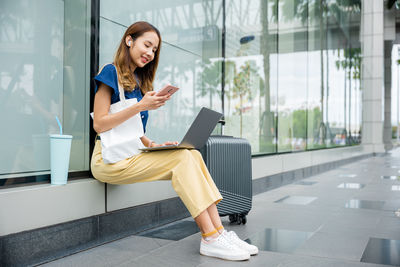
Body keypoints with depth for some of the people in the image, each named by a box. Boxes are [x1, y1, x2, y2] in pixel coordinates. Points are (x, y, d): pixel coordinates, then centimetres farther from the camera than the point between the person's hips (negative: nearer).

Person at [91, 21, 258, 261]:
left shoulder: (139, 81, 20)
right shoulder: (111, 72, -4)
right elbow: (99, 124, -13)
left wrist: (152, 145, 1)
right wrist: (141, 106, -19)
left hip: (132, 154, 7)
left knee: (193, 154, -16)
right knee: (182, 157, -24)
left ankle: (218, 231, -22)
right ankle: (210, 239, -24)